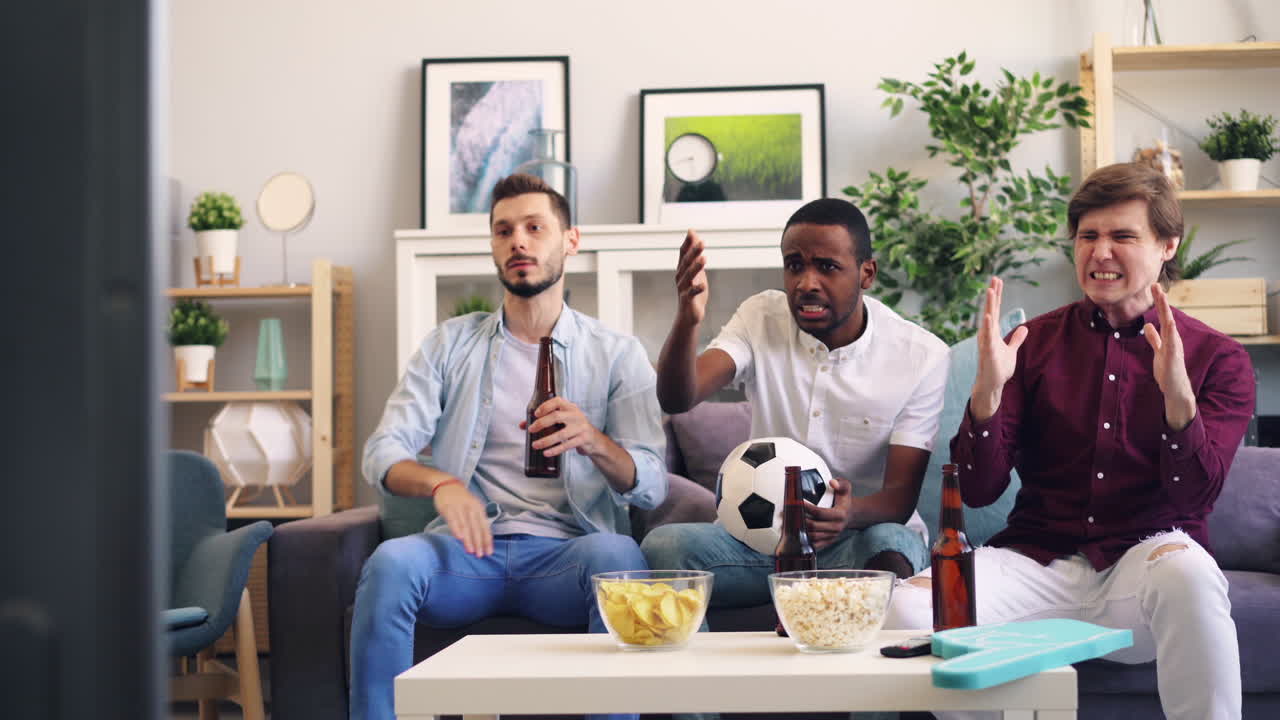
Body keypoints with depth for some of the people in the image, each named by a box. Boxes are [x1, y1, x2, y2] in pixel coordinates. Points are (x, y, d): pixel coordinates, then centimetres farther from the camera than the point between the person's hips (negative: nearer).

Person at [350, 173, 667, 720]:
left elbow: (651, 486, 2)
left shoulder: (617, 354, 10)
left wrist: (594, 442, -21)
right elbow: (382, 452, 3)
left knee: (617, 555, -34)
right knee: (390, 562, -30)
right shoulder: (450, 344, 14)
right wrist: (441, 483, -21)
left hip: (565, 552, -1)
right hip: (470, 549, 1)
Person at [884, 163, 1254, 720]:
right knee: (908, 607, -25)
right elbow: (977, 491, 2)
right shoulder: (1033, 342, 8)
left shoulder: (1218, 359, 6)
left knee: (1186, 573, -38)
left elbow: (1195, 496, -8)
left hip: (1144, 556, -1)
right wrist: (988, 390, -16)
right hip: (1039, 561, 2)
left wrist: (1177, 393, -24)